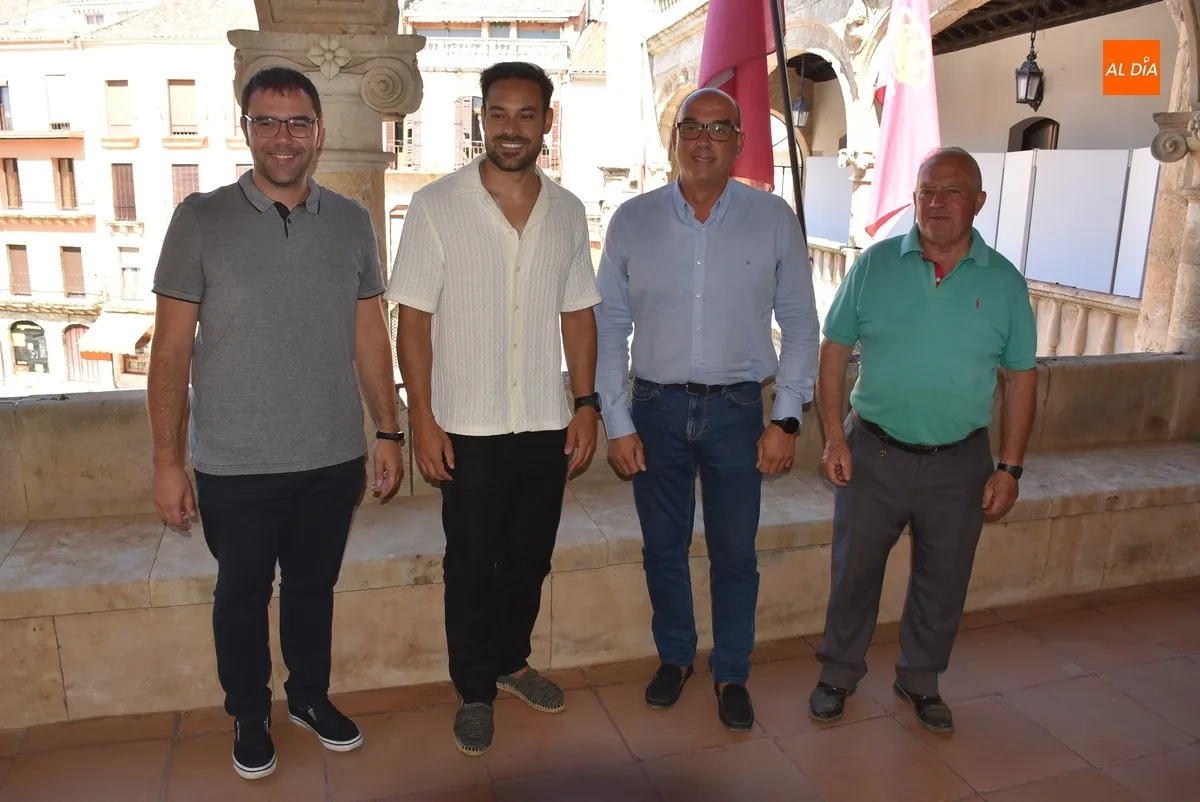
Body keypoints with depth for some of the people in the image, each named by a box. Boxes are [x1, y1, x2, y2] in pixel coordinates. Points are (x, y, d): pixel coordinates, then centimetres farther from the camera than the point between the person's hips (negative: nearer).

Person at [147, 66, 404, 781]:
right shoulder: (201, 219, -5)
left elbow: (371, 335, 7)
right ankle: (250, 715, 38)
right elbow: (171, 350, -4)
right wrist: (168, 461, -6)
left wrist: (389, 433, 6)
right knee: (243, 595, 15)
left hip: (334, 459, 2)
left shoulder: (351, 221, 2)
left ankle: (311, 695, 41)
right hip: (236, 466, -2)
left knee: (314, 586, 18)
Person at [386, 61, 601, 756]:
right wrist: (423, 419, -11)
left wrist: (586, 402, 3)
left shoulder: (568, 210, 5)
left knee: (530, 556, 17)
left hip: (547, 424, 4)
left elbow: (578, 313, 9)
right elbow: (414, 318, -7)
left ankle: (511, 660, 40)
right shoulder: (436, 206, -6)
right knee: (472, 565, 9)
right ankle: (475, 692, 28)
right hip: (469, 427, -3)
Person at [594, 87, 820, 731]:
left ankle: (731, 672, 32)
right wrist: (617, 423, -2)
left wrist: (786, 418, -3)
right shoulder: (632, 220, -1)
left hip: (736, 409, 0)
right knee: (663, 548, 14)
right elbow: (610, 325, 2)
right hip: (656, 407, 1)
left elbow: (799, 323, 3)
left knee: (735, 553, 10)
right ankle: (675, 656, 38)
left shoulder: (774, 219, -2)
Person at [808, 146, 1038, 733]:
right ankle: (839, 674, 32)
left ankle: (920, 680, 37)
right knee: (854, 572, 11)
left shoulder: (1004, 282, -2)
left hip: (960, 463, 1)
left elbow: (1021, 377, 3)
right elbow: (834, 352, 0)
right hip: (874, 454, -1)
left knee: (943, 582, 15)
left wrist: (1009, 467, -1)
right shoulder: (875, 265, -4)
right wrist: (834, 437, -6)